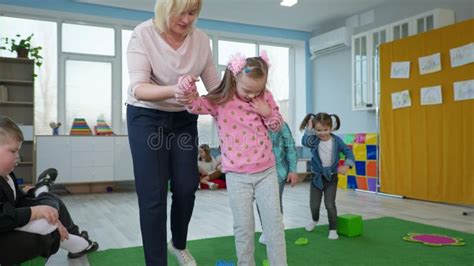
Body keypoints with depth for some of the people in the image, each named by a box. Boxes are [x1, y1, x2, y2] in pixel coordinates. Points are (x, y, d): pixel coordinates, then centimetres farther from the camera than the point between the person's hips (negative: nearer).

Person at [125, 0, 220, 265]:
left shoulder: (201, 39, -7)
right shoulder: (143, 34, -18)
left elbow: (215, 85, 1)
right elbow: (138, 89, -28)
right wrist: (173, 91, -47)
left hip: (184, 119, 4)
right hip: (147, 118, -3)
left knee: (187, 187, 7)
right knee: (153, 195, -5)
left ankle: (179, 244, 35)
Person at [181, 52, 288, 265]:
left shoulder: (265, 97, 1)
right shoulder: (221, 101, -8)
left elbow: (277, 125, 11)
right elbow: (196, 105, -22)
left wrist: (267, 113, -11)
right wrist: (189, 89, -44)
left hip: (266, 171, 2)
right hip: (237, 175, -2)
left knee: (274, 222, 7)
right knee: (243, 226, 7)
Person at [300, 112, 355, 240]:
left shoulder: (336, 140, -9)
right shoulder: (314, 140, -10)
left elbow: (348, 152, -3)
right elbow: (305, 142, -32)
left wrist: (346, 166, -16)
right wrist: (309, 129, -28)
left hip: (331, 177, -1)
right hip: (317, 177, 1)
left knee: (330, 204, -6)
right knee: (314, 204, 10)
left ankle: (333, 229, 12)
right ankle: (315, 220, 43)